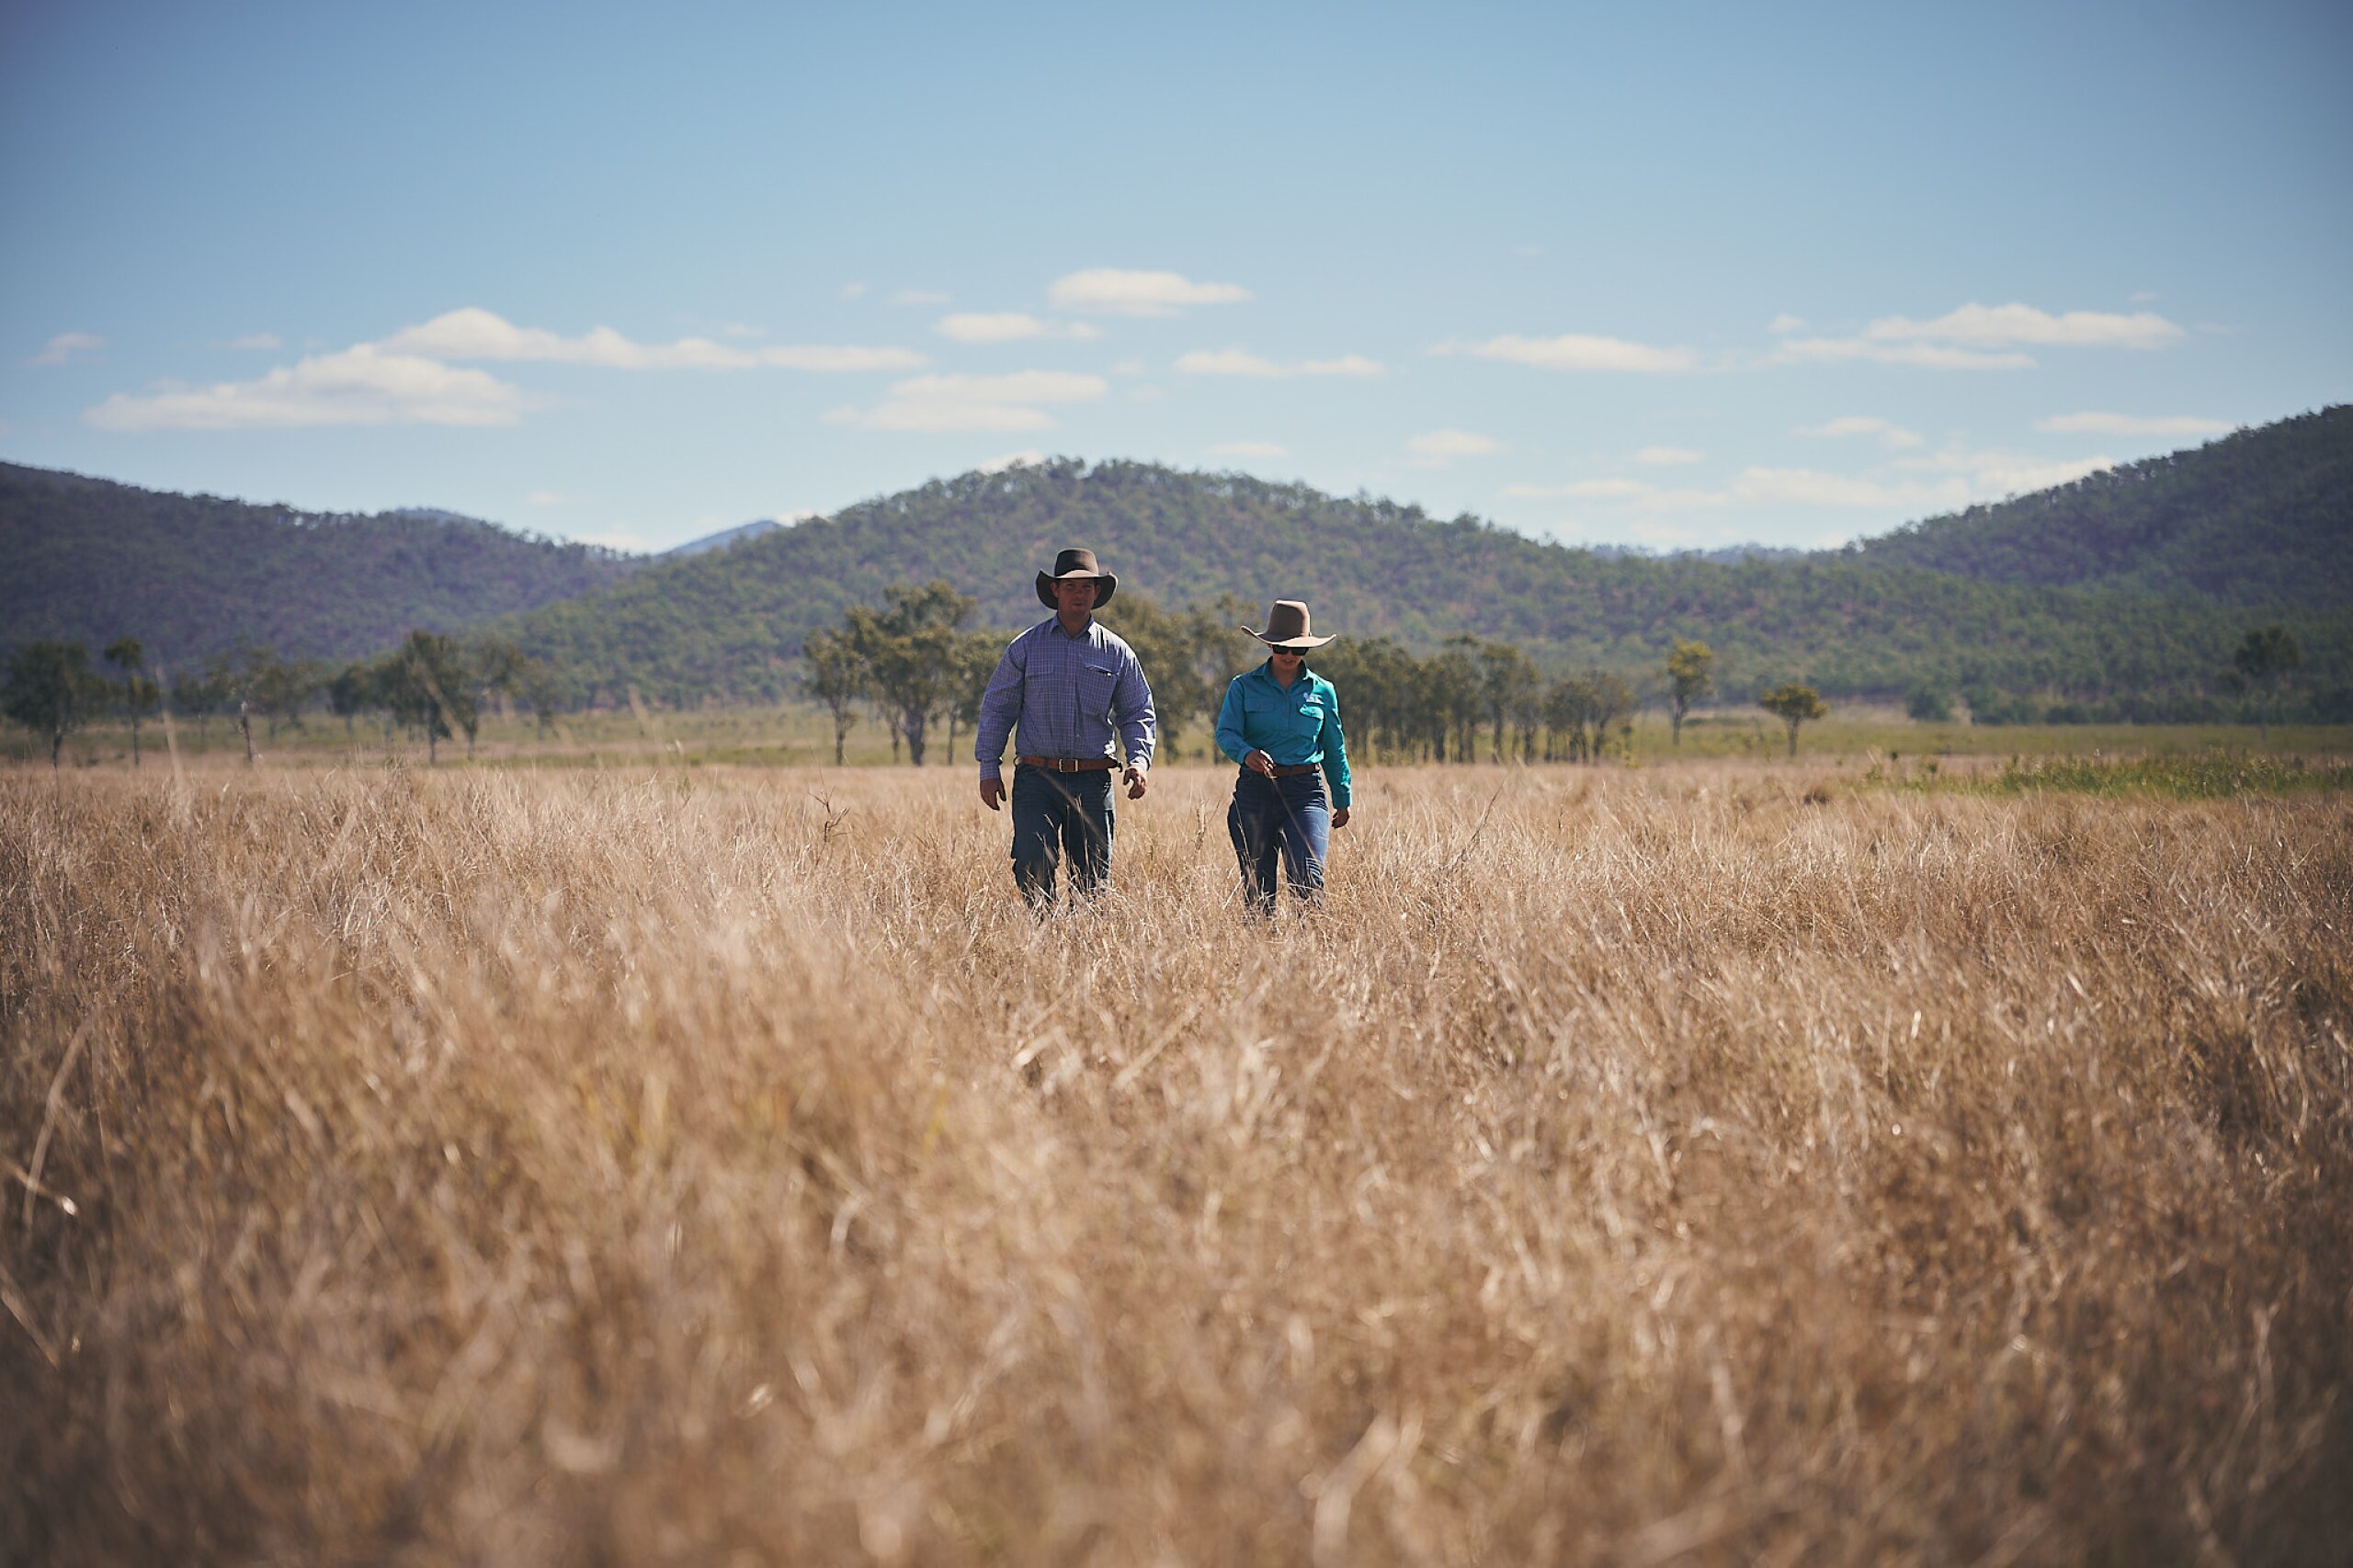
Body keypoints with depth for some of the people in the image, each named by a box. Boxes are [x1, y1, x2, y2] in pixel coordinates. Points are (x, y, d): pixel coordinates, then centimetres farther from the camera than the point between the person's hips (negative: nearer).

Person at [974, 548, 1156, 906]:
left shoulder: (1116, 652, 9)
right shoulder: (1026, 647, 6)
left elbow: (1138, 712, 13)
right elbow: (997, 708, 8)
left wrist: (1139, 760, -5)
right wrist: (989, 769, 2)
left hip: (1093, 782, 2)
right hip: (1037, 779, -2)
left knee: (1092, 874, 2)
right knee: (1033, 863, -19)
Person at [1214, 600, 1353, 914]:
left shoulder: (1322, 691, 11)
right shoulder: (1244, 687, 6)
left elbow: (1334, 749, 17)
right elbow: (1226, 732, -6)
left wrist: (1342, 799, 16)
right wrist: (1246, 753, -28)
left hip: (1306, 791, 0)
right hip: (1255, 790, 0)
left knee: (1307, 878, -19)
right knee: (1258, 887, 2)